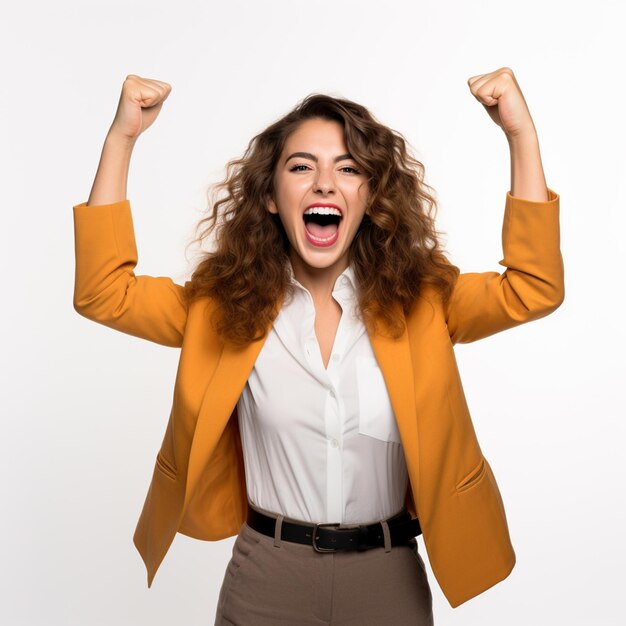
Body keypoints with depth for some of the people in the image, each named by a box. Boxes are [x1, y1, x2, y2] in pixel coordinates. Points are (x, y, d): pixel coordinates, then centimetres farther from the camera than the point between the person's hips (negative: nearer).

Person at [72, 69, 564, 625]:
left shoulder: (419, 301, -5)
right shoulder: (226, 304, -5)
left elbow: (533, 290, -13)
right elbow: (104, 293, -8)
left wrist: (522, 134, -21)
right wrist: (122, 136, -16)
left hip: (389, 578, 1)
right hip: (266, 576, 0)